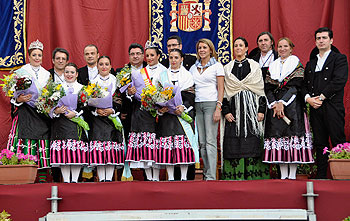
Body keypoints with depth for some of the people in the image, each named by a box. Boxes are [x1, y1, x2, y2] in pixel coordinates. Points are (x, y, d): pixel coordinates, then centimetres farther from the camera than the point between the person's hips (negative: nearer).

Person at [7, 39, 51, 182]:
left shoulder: (47, 74, 16)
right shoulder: (21, 72, 4)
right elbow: (14, 97, 2)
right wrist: (19, 99, -17)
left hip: (43, 113, 3)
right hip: (26, 115, -3)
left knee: (43, 148, -2)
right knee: (26, 144, -11)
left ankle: (43, 179, 0)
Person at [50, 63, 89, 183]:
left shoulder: (82, 88, 10)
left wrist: (75, 113, -10)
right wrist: (56, 111, -12)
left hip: (78, 124, 0)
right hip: (61, 124, 0)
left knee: (77, 153, -6)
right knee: (62, 153, -5)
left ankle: (75, 180, 0)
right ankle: (66, 180, 0)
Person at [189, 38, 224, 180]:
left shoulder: (217, 66, 3)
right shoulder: (193, 68, 16)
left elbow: (220, 89, -3)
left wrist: (218, 108, -12)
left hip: (211, 104, -5)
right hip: (197, 105, 5)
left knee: (210, 140, -10)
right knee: (201, 141, 4)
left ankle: (211, 176, -12)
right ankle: (206, 172, 10)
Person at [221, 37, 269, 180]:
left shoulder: (254, 66, 10)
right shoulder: (227, 68, 13)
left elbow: (261, 89, 6)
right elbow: (223, 92, 8)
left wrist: (261, 110, -4)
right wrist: (226, 111, -3)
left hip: (251, 106, -1)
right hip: (234, 108, 1)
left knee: (252, 140, -5)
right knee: (234, 141, -4)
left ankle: (253, 175, -1)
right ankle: (235, 176, -1)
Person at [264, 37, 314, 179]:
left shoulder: (296, 64, 5)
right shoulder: (272, 66, 17)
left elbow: (295, 87, -6)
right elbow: (268, 88, 9)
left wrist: (282, 102, -15)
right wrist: (274, 104, -7)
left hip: (292, 106, -3)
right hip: (275, 106, 4)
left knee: (292, 134, -10)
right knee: (278, 136, -3)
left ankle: (292, 174, -6)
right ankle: (283, 175, 1)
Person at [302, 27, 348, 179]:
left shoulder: (339, 58, 3)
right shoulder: (310, 63, 22)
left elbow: (339, 81, -10)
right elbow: (304, 85, 18)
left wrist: (321, 97, -13)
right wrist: (308, 98, -4)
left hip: (333, 108, -5)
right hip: (315, 109, 5)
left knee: (338, 142, -7)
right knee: (320, 144, 6)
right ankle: (321, 176, 10)